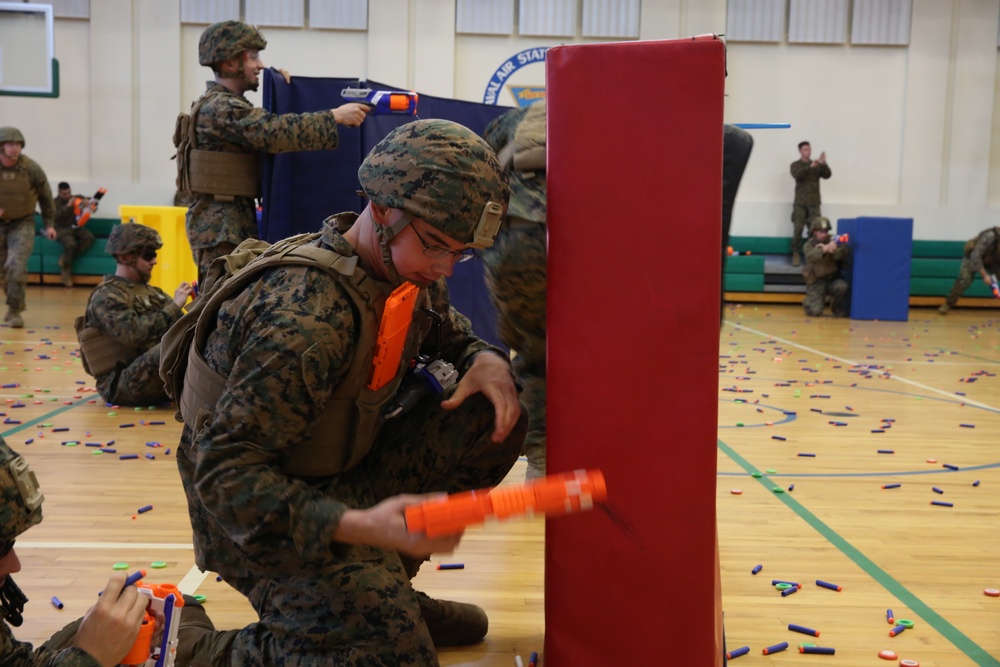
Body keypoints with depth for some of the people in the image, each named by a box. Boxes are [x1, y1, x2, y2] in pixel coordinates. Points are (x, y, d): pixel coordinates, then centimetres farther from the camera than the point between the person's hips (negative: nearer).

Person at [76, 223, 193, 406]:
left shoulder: (152, 292, 18)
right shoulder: (106, 296, -6)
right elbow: (135, 334, -22)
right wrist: (174, 306, -19)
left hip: (161, 377, 9)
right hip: (122, 385, -9)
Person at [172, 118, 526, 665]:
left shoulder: (406, 272, -5)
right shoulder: (306, 317, -31)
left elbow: (443, 327, 18)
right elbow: (224, 471, -31)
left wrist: (485, 358, -7)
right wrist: (357, 526, -45)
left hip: (345, 483, 8)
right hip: (271, 517, -8)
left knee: (494, 418, -5)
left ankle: (386, 590, 9)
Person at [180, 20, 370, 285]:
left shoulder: (226, 104, 17)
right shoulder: (219, 109, -16)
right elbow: (273, 132, -28)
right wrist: (336, 116, -27)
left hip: (238, 221, 10)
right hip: (221, 226, -10)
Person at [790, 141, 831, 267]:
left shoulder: (817, 165, 10)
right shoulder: (795, 165, 3)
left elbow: (827, 175, -3)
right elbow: (798, 176, -17)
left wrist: (823, 164, -20)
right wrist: (810, 167, -31)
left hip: (814, 203, 2)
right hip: (800, 203, -2)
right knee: (798, 229, -6)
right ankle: (796, 254, 1)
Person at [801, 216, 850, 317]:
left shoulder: (832, 241, -3)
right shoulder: (810, 244, -8)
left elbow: (845, 253, -20)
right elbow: (811, 256, -32)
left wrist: (833, 250, -37)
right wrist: (825, 249, -51)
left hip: (832, 278, 2)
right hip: (816, 281, -2)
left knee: (841, 286, -32)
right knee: (815, 312, -15)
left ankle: (837, 308, 0)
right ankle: (810, 302, 24)